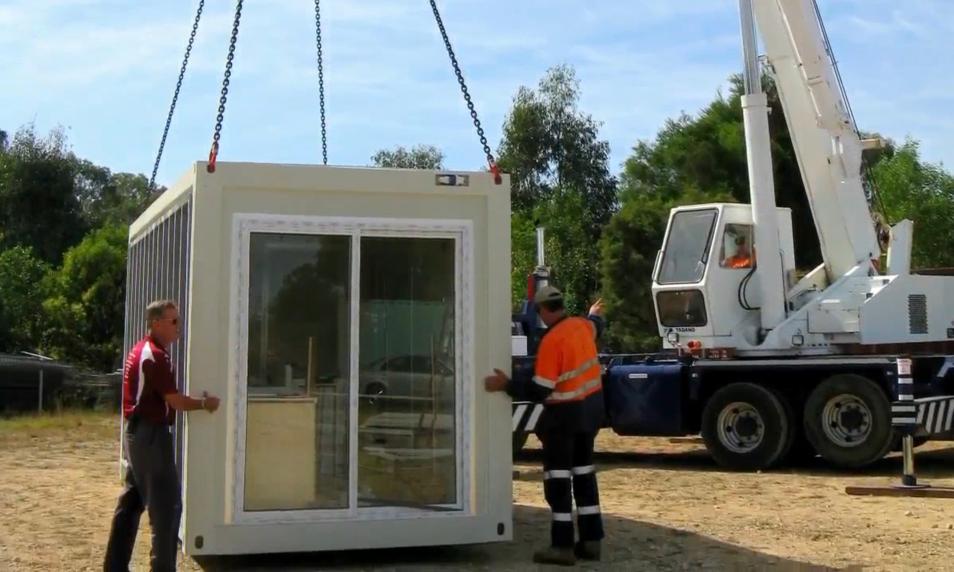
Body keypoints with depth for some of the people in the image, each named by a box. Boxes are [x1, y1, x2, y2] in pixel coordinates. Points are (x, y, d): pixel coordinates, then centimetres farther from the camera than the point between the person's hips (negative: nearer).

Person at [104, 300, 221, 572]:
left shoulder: (140, 351, 14)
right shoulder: (156, 356, -17)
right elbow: (175, 401, -17)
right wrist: (204, 403, -2)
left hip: (137, 432, 10)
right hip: (152, 434, -10)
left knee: (131, 502, 14)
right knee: (167, 505, -5)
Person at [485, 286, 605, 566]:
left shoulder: (552, 341, -22)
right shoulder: (582, 326, 1)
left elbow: (538, 392, -22)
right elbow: (596, 326, 30)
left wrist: (506, 385, -13)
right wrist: (595, 314, 52)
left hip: (566, 413, -8)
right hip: (591, 406, 8)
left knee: (558, 479, -1)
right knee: (584, 473, 15)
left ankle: (563, 546, -1)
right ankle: (591, 540, 18)